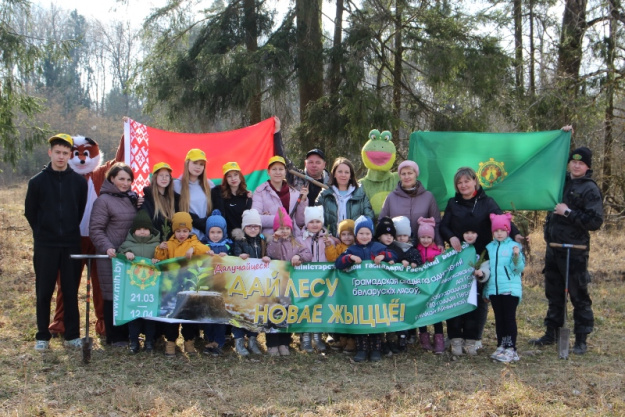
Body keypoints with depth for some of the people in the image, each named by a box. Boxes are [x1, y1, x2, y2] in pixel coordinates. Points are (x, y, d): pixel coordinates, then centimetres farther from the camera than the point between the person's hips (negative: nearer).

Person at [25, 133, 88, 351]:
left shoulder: (79, 181, 3)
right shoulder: (37, 181, 0)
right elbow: (30, 212, 8)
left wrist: (71, 231, 8)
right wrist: (41, 232, 7)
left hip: (71, 245, 1)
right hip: (45, 245, -1)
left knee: (71, 292, 5)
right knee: (44, 292, 4)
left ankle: (72, 335, 13)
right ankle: (43, 336, 14)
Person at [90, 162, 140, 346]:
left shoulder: (132, 198, 13)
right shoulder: (104, 200, -5)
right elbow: (95, 229, -10)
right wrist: (107, 247, -23)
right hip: (112, 255, -6)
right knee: (112, 295, 0)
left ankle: (127, 333, 19)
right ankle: (114, 337, 8)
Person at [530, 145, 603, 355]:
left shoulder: (590, 189, -9)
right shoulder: (561, 181, 10)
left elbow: (595, 221, -17)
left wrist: (568, 212, -18)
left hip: (575, 252, -7)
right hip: (553, 248, 7)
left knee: (578, 295, 0)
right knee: (553, 293, 15)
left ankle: (581, 340, 7)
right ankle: (551, 333, 26)